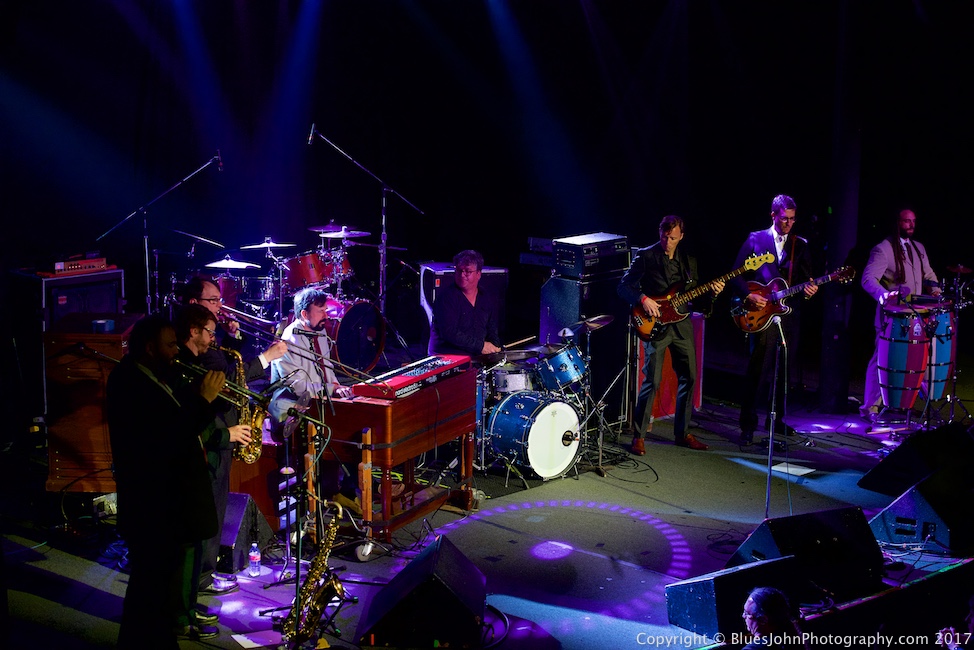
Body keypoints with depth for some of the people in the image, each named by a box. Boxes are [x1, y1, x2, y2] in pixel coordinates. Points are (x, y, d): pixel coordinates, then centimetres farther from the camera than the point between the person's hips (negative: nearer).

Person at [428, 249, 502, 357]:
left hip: (477, 356, 6)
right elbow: (449, 332, -16)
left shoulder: (489, 300, 12)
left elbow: (492, 332, 15)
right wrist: (480, 345, -17)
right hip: (446, 355, -5)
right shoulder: (447, 297, -6)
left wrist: (494, 348, -8)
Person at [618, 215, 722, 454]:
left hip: (682, 324, 6)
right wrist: (643, 299, -21)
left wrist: (712, 291, -3)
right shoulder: (646, 256, -4)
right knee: (652, 380, -9)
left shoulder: (689, 261, 12)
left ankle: (682, 432, 22)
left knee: (689, 377, 9)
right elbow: (624, 286, -6)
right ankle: (639, 436, 1)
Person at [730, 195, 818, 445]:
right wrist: (748, 295, -14)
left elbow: (806, 277, 11)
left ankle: (776, 420, 23)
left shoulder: (800, 245, 12)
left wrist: (809, 289, -11)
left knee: (783, 371, 10)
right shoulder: (755, 240, 2)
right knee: (756, 371, -5)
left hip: (788, 314, 4)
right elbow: (736, 274, 0)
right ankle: (748, 426, -1)